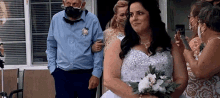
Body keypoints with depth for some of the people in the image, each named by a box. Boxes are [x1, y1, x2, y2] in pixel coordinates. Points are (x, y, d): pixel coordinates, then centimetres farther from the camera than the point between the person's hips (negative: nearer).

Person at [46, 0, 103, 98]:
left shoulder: (92, 20, -5)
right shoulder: (56, 19, 4)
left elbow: (99, 49, -3)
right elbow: (51, 46, 13)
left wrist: (96, 74, -7)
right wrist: (52, 68, 6)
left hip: (86, 75, -2)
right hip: (62, 75, 2)